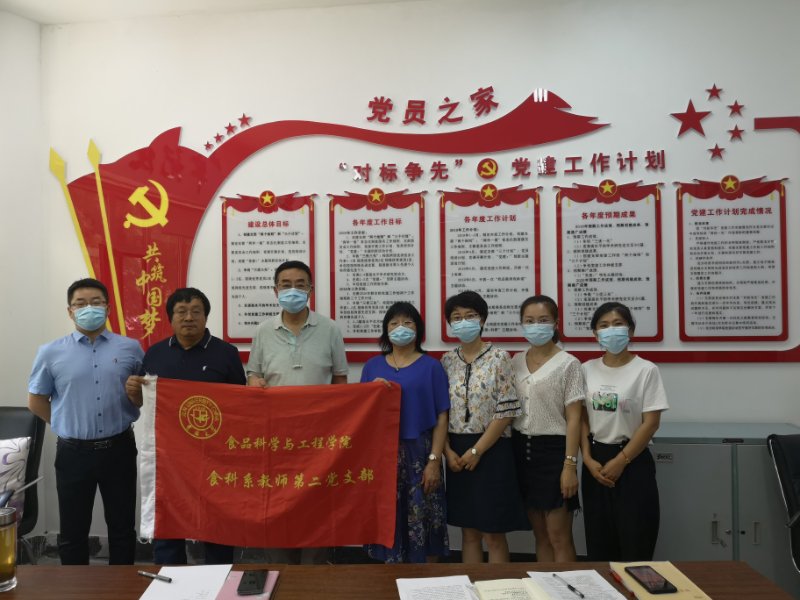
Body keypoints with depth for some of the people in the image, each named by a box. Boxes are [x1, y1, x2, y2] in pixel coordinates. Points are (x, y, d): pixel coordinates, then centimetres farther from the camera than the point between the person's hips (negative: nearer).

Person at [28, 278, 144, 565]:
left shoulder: (130, 348, -2)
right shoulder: (50, 352, -2)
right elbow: (36, 402, 8)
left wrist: (123, 416, -2)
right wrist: (68, 424, 4)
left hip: (119, 448, 0)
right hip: (73, 452, 0)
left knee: (122, 528, 13)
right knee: (73, 531, 13)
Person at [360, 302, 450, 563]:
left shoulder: (431, 366, -1)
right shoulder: (373, 365, 7)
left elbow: (441, 418, -3)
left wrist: (434, 460, -9)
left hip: (419, 453, -2)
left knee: (422, 523, 2)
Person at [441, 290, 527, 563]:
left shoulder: (498, 357, -6)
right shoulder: (447, 361, 6)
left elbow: (506, 412, -11)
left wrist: (476, 451, -13)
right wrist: (448, 452, -5)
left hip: (492, 450, -4)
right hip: (458, 454, 4)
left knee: (493, 535, 4)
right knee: (469, 531, 14)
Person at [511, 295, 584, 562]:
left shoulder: (567, 364, -7)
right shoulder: (516, 362, 7)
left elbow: (573, 418, -9)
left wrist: (570, 465, -14)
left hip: (553, 449, -5)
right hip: (522, 449, 5)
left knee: (559, 537, 2)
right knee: (540, 535, 15)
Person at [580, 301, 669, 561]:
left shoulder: (646, 370, -7)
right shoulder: (587, 369, 3)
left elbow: (651, 423, -10)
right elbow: (582, 419, 4)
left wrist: (620, 461, -13)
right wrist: (588, 459, -7)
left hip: (632, 461, -3)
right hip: (596, 461, 4)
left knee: (635, 544, 2)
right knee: (598, 543, 11)